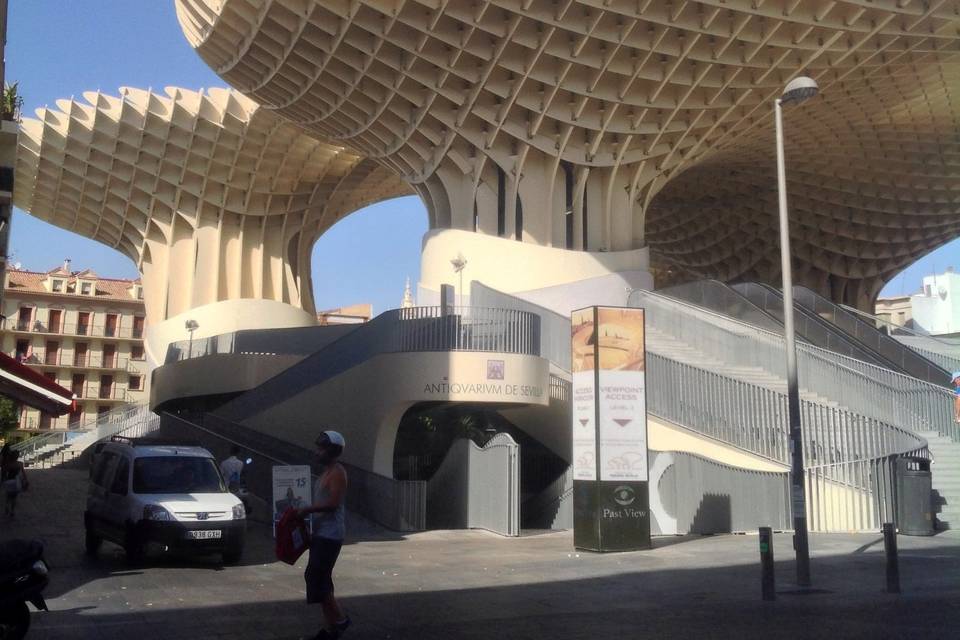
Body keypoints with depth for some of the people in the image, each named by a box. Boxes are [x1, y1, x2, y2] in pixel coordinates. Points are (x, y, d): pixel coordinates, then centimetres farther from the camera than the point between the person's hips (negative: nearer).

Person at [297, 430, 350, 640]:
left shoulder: (337, 472, -14)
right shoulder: (326, 473, 17)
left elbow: (333, 503, -23)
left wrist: (307, 510, -19)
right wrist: (307, 511, 12)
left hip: (330, 534, -10)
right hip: (321, 533, 10)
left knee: (315, 577, -11)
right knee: (320, 579, 10)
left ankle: (339, 618, -3)